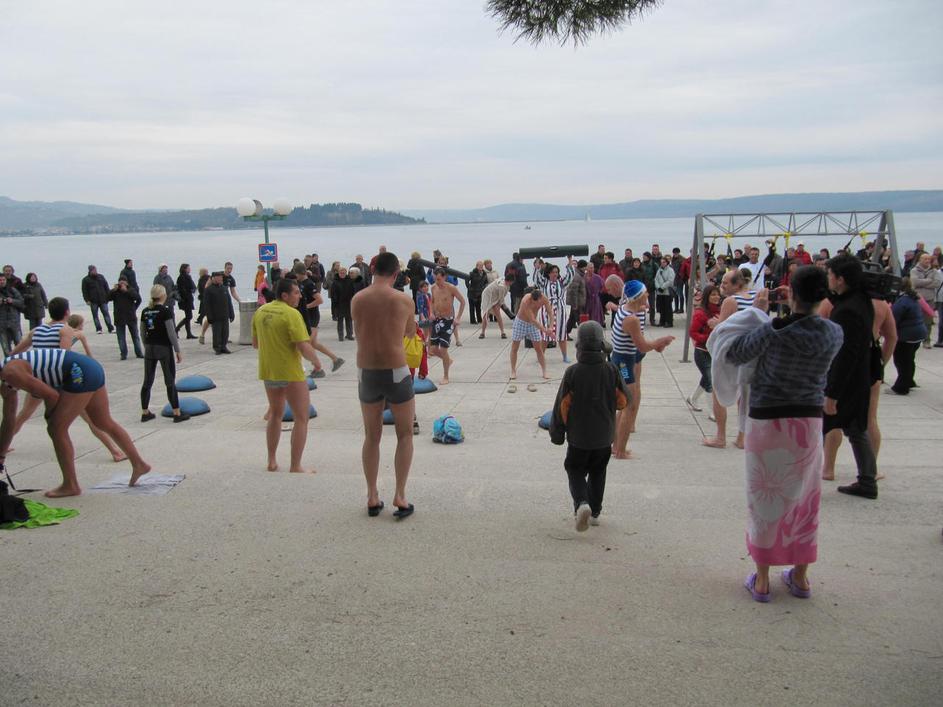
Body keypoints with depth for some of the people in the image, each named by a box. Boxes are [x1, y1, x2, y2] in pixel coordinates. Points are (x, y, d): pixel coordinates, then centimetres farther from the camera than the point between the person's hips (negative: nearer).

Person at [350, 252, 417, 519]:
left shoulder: (357, 299, -1)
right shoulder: (403, 300, -8)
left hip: (366, 373, 3)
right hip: (396, 373, -3)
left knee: (371, 436, 17)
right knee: (405, 435, 13)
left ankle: (372, 498, 20)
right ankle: (400, 496, 8)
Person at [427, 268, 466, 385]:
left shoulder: (451, 288, -13)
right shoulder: (434, 288, 4)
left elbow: (462, 301, -6)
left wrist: (458, 318, -10)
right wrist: (432, 313, 1)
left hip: (448, 321, -5)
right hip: (436, 320, 5)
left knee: (443, 350, -8)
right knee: (433, 350, 3)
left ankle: (445, 377, 7)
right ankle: (448, 361, 35)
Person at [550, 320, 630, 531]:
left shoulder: (573, 372, -16)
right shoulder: (611, 371, -9)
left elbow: (562, 405, -11)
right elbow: (624, 401, 1)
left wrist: (557, 433, 0)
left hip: (578, 436, -3)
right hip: (604, 436, 3)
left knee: (575, 471, 10)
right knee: (597, 473, 18)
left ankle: (582, 503, -14)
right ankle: (595, 512, 26)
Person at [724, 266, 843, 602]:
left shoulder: (774, 331, -19)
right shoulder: (834, 334, -5)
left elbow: (733, 354, -9)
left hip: (767, 423, -3)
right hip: (809, 422, 4)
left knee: (765, 498, 8)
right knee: (802, 498, 17)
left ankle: (762, 580, 17)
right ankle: (800, 577, 28)